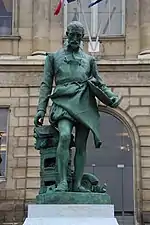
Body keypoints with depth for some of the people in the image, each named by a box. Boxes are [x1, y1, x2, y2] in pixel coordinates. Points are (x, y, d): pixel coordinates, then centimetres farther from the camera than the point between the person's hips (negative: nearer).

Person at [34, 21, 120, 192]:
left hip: (84, 105, 2)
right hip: (64, 102, -2)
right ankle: (62, 182, -23)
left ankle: (77, 183, 3)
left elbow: (99, 83, 20)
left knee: (81, 145, -3)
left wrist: (112, 97, 0)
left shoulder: (89, 59, 22)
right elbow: (46, 85, 14)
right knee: (65, 136, -26)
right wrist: (41, 109, 5)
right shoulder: (53, 57, 18)